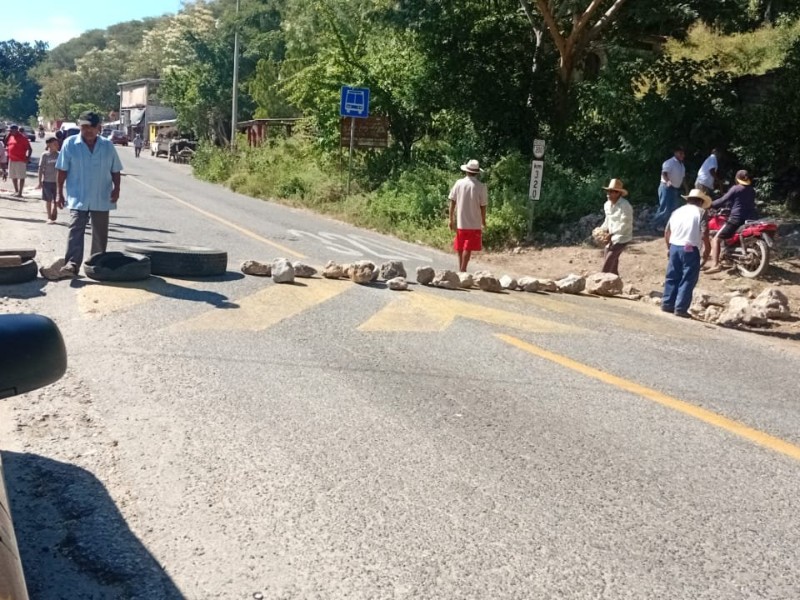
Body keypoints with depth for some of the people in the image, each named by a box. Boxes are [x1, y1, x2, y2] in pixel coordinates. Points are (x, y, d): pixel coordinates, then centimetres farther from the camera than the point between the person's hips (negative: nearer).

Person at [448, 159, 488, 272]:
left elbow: (452, 202, -1)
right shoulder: (481, 186, -9)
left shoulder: (459, 183, -2)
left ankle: (460, 270, 25)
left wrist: (451, 219, 5)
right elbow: (483, 206, -7)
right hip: (474, 223, -3)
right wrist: (484, 221, 8)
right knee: (468, 248, 0)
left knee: (460, 248, 15)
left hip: (460, 222, 3)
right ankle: (463, 270, -4)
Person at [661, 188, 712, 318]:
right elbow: (704, 233, -12)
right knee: (687, 280, 0)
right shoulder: (700, 212, -2)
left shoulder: (677, 211, 15)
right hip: (690, 249, -6)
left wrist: (669, 247, 26)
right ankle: (680, 309, -1)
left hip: (674, 247, 6)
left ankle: (667, 304, 19)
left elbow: (667, 232, 15)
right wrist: (706, 249, 0)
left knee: (672, 277, 15)